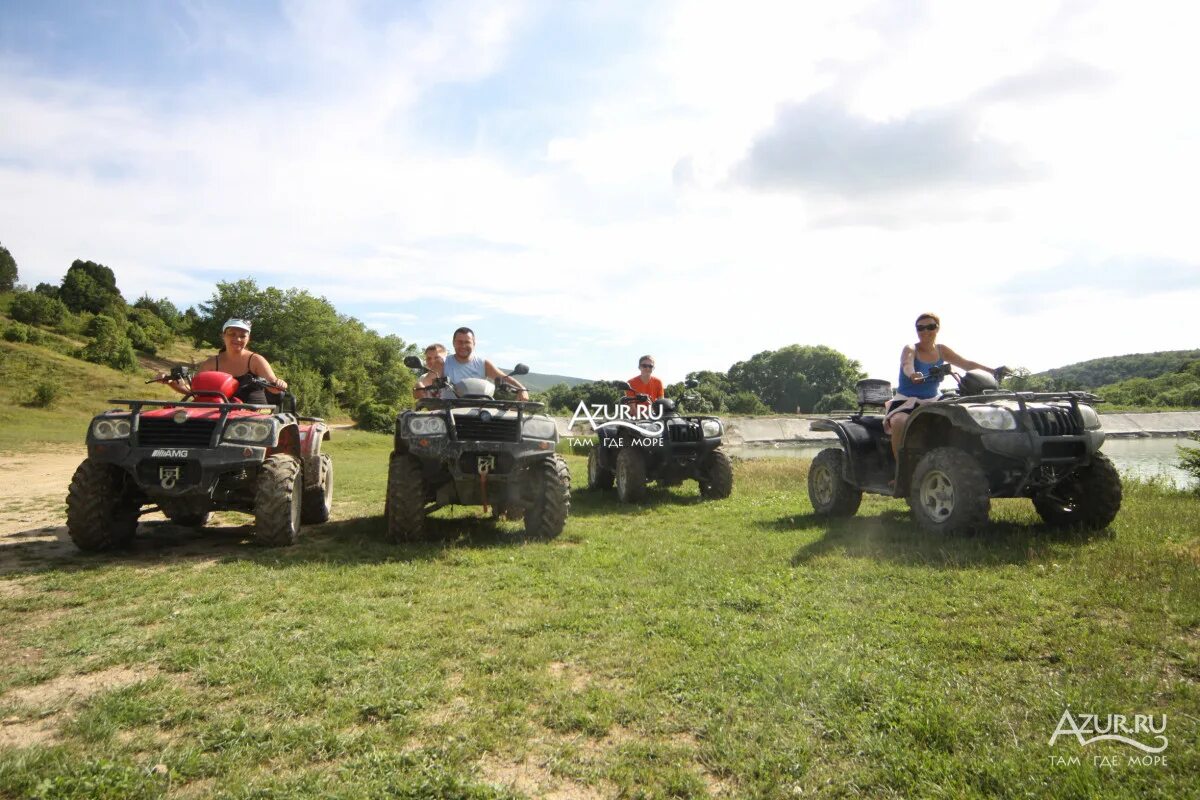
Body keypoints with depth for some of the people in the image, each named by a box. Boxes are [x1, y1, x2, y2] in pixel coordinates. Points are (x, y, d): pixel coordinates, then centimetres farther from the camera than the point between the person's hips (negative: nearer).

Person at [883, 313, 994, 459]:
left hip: (931, 402, 6)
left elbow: (967, 364, 7)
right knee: (900, 422, -36)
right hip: (905, 400, -5)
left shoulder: (941, 350, 8)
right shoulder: (910, 349, -8)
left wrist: (993, 372, -8)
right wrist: (912, 375, -55)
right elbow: (907, 364, -31)